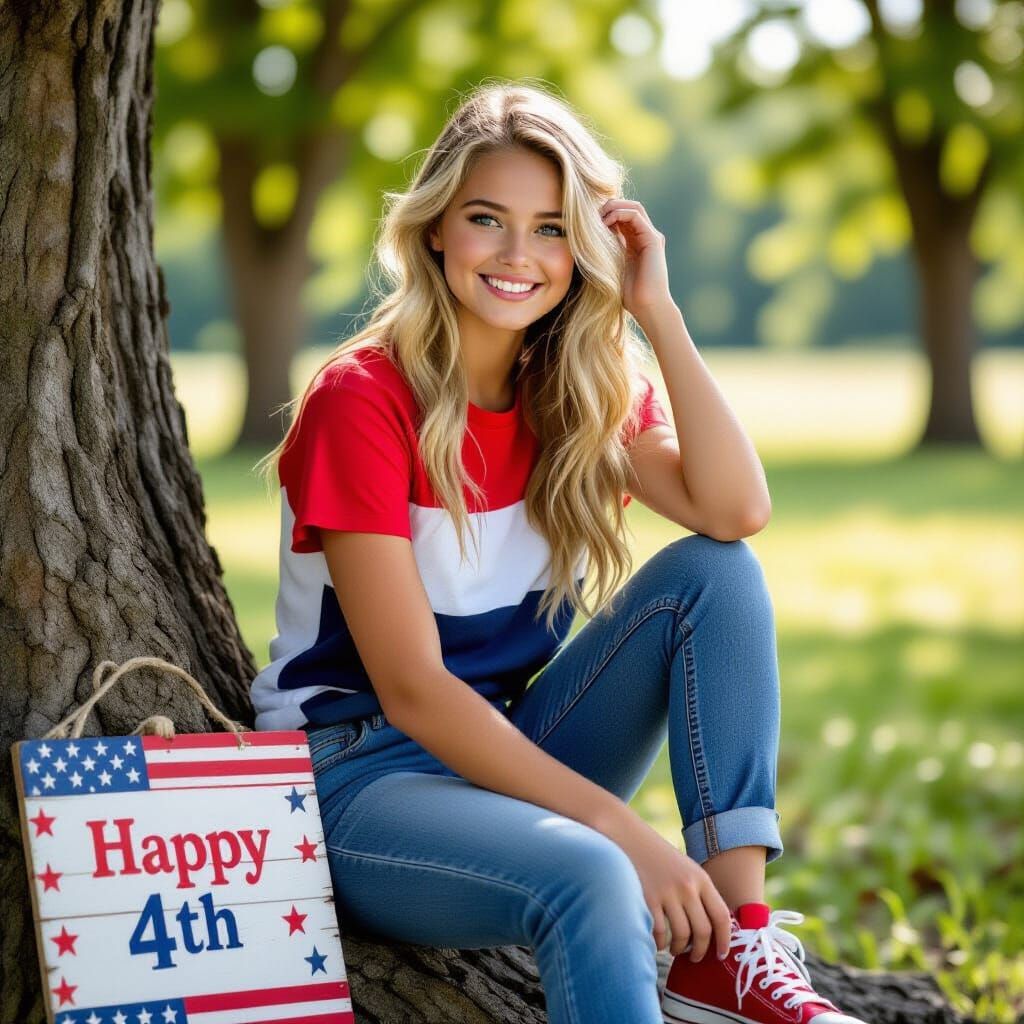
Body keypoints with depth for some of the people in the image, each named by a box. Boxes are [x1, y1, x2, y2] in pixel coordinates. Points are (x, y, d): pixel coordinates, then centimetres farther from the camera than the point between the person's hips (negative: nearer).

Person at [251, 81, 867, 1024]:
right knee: (589, 877, -37)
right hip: (358, 775, -7)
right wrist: (621, 829, -26)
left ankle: (732, 948, -21)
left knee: (715, 574, -13)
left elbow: (736, 511, -13)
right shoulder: (361, 401, -15)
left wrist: (657, 313, -16)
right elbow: (411, 690, -20)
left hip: (511, 752, 7)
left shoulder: (587, 393, 4)